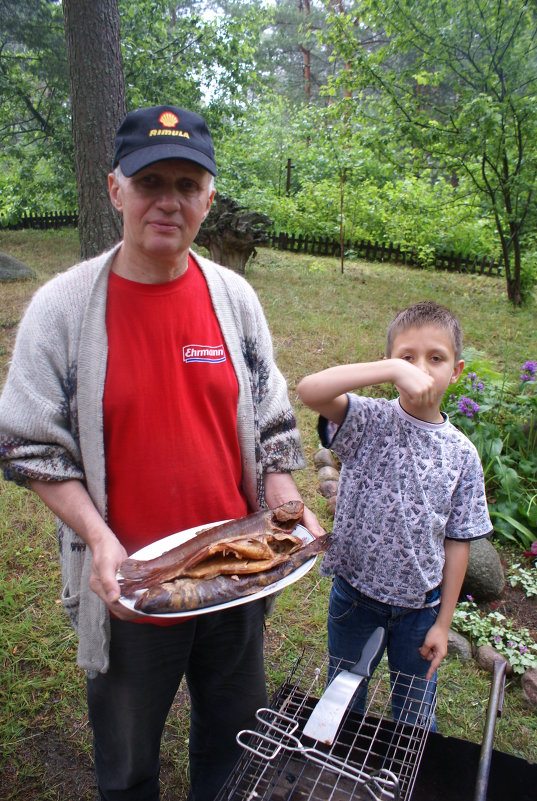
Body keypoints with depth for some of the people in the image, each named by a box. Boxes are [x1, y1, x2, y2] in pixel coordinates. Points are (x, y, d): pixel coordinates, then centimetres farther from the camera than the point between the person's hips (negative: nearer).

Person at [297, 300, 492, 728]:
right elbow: (309, 390, -36)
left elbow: (457, 542, -3)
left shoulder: (461, 453, -9)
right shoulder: (370, 422, -16)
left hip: (420, 604, 1)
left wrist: (443, 623, 0)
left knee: (415, 716, 22)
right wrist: (394, 370, -43)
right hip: (355, 594, -1)